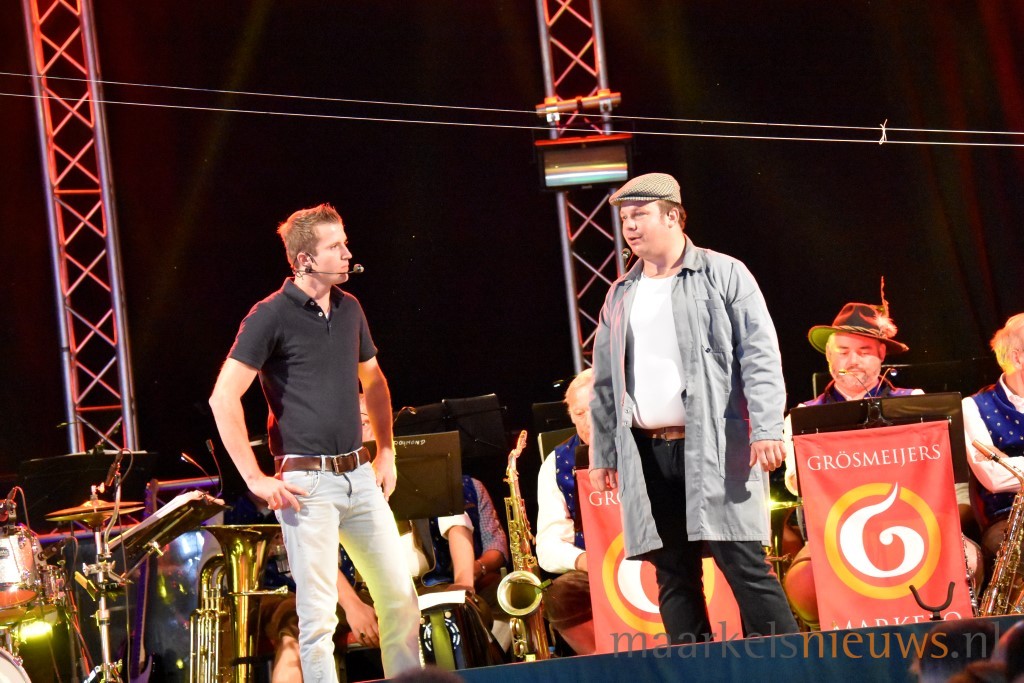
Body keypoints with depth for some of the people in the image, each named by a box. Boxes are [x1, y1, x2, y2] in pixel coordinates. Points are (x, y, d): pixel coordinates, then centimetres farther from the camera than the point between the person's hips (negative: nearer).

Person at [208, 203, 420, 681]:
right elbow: (224, 399, -12)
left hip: (359, 475, 6)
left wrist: (386, 450, 17)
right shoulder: (271, 316, -9)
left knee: (400, 596, 7)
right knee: (319, 613, -5)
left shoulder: (349, 309, 10)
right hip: (307, 481, -6)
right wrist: (255, 479, -13)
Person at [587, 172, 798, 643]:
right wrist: (602, 453, 12)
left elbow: (760, 356, -5)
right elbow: (604, 382, 19)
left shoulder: (722, 274, 1)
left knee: (744, 564, -9)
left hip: (716, 448, -5)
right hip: (647, 454, 5)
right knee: (673, 575, 5)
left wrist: (767, 429, -15)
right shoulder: (620, 295, 17)